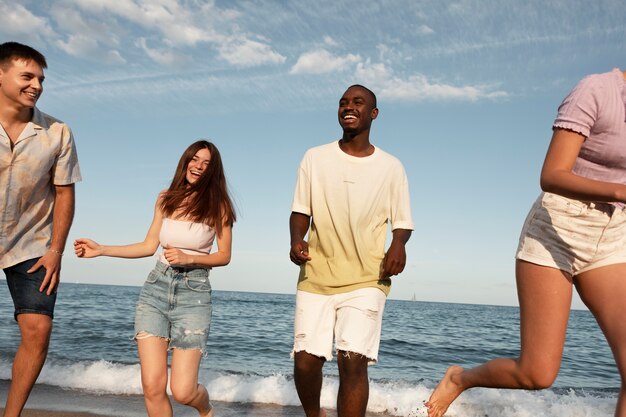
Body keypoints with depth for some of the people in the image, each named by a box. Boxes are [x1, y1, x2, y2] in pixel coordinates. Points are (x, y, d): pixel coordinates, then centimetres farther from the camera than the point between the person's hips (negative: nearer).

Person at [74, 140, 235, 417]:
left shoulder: (217, 205, -1)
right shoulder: (166, 199, 9)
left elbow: (224, 256, 1)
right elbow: (149, 246, 14)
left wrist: (187, 258, -14)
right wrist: (100, 250, 9)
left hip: (194, 293, -3)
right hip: (156, 288, 3)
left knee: (182, 392, -7)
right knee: (152, 387, -6)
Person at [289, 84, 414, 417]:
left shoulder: (391, 168, 3)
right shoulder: (315, 158, 5)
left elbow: (403, 223, 8)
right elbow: (300, 211, 9)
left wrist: (398, 244, -15)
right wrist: (296, 240, -12)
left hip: (366, 280, -1)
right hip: (316, 277, 2)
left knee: (353, 361, -16)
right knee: (305, 361, -1)